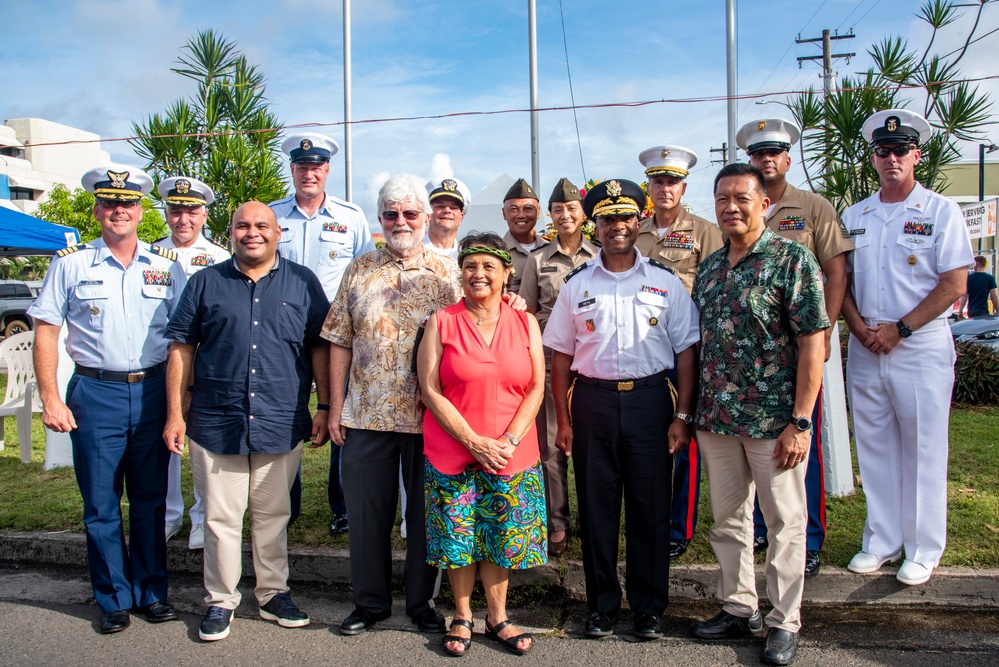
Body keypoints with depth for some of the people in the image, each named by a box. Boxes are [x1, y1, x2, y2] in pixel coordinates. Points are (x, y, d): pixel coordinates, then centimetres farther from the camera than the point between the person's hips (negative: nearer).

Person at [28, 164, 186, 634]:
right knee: (101, 505, 6)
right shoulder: (70, 264, 3)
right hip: (95, 394, -1)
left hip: (153, 392, 1)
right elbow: (46, 332, 2)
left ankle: (151, 592, 23)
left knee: (150, 501, 10)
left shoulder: (167, 266, 6)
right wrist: (50, 399, -6)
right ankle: (114, 599, 20)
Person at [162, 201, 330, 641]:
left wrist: (324, 407, 2)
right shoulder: (206, 283, 6)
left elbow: (320, 347, 6)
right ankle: (220, 600, 24)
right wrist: (175, 412, 1)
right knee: (220, 517, 7)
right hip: (216, 422, 0)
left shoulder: (302, 283, 6)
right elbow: (182, 348, 6)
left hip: (282, 423, 0)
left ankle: (273, 594, 28)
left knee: (273, 515, 13)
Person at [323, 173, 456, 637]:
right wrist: (335, 404, 3)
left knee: (425, 512, 9)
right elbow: (340, 342, 7)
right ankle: (369, 602, 28)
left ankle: (422, 602, 26)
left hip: (428, 416, -1)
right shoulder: (359, 271, 8)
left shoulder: (447, 273, 3)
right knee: (366, 511, 10)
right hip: (366, 414, 2)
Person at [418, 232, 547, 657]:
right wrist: (474, 442, -12)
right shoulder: (441, 323, 0)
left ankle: (497, 617, 26)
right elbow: (430, 390, -6)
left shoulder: (524, 323, 5)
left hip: (512, 454, 1)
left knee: (503, 536, 8)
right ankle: (462, 617, 25)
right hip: (452, 453, -1)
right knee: (457, 536, 6)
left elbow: (536, 388, 3)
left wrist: (509, 440, -10)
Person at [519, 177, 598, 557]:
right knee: (551, 441, 2)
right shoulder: (538, 260, 8)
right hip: (550, 355, 0)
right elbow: (528, 313, 9)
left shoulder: (600, 258, 7)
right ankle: (557, 523, 13)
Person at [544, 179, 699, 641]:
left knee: (650, 507, 5)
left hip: (650, 399, -1)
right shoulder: (576, 286, 7)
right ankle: (602, 605, 23)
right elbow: (561, 355, 7)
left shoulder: (665, 283, 5)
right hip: (592, 400, 1)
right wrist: (563, 420, 2)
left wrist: (682, 415, -3)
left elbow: (685, 351, 4)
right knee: (596, 506, 7)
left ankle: (648, 608, 22)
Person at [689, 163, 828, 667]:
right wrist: (694, 410, 8)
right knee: (727, 517, 15)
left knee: (784, 522, 7)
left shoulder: (792, 259, -7)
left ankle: (784, 623, 23)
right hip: (715, 417, 6)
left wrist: (800, 421, -15)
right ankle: (737, 608, 32)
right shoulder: (709, 267, 10)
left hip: (774, 419, -5)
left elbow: (813, 343, -11)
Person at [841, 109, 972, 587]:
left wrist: (899, 329, -14)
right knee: (874, 449, 10)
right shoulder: (854, 216, 11)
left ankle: (923, 549, 16)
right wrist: (859, 327, -5)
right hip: (864, 349, 4)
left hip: (921, 349, -4)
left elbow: (954, 285, -7)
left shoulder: (941, 212, -1)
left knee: (923, 451, 3)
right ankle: (881, 542, 23)